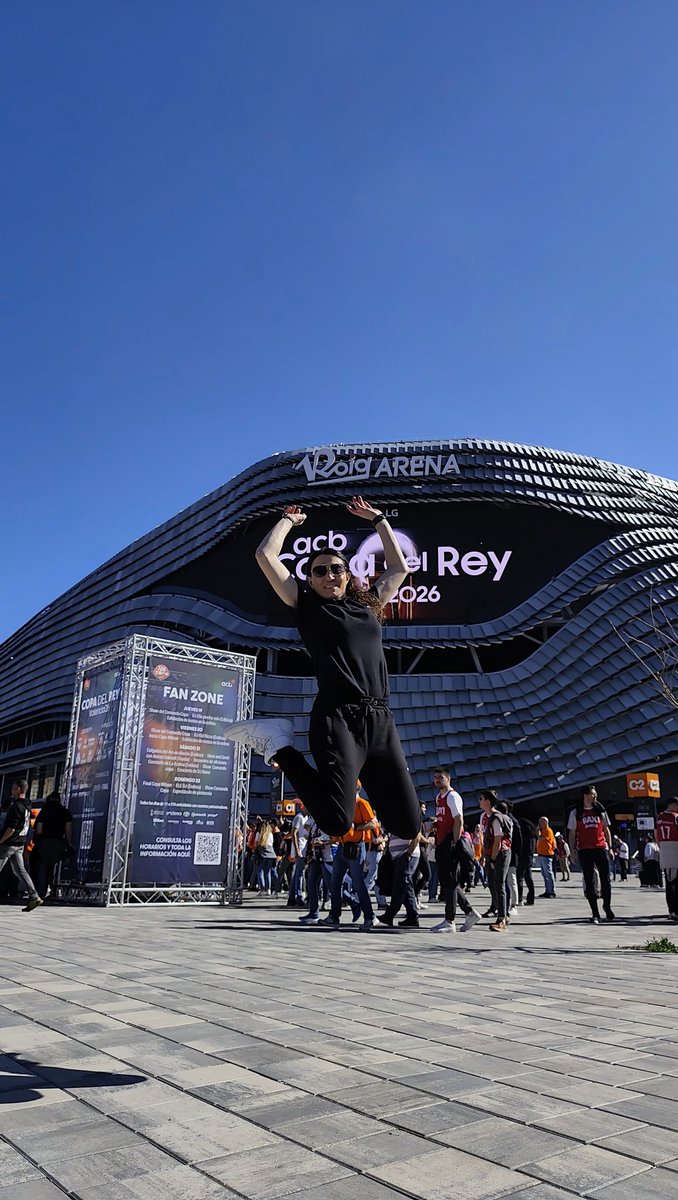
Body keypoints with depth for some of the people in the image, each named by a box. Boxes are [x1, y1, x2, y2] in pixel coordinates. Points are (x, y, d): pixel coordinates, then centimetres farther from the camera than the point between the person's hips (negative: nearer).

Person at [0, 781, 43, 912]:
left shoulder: (16, 806, -19)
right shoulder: (27, 806, 10)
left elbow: (11, 829, -22)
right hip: (20, 844, 8)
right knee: (20, 870, 8)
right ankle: (34, 896, 1)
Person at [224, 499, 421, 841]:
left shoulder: (368, 604, 22)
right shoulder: (307, 605, 11)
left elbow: (400, 567, 35)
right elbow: (265, 555, 6)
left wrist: (378, 519, 38)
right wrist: (289, 520, 21)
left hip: (381, 720, 5)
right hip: (338, 718, -5)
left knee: (407, 826, 0)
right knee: (337, 824, -19)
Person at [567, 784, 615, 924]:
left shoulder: (600, 810, 10)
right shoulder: (575, 813, 4)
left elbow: (606, 830, 15)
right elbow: (572, 834, 6)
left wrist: (610, 847, 7)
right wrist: (573, 851, -1)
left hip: (601, 848, 1)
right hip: (584, 851, -1)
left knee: (605, 879, 0)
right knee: (589, 882, 1)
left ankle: (607, 906, 23)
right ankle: (595, 913, 8)